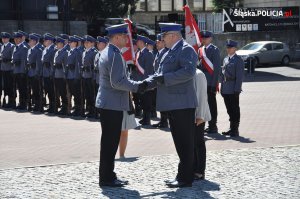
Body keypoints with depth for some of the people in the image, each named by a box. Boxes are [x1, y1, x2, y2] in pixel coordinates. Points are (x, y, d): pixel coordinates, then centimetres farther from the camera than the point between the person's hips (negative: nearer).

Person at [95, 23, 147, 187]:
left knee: (109, 141, 15)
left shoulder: (107, 52, 14)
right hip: (113, 104, -10)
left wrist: (136, 85, 16)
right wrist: (137, 86, -14)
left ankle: (107, 175, 22)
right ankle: (107, 178, 2)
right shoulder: (115, 55, -18)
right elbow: (117, 82, -23)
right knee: (110, 142, -4)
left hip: (106, 103, 10)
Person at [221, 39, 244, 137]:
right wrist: (222, 88, 13)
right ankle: (232, 128, 20)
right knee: (229, 110, 12)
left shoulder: (238, 60, -6)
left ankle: (235, 130, 4)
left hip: (233, 90, -7)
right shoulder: (225, 59, 17)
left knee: (235, 110, -1)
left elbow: (239, 76, -12)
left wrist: (237, 89, -17)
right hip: (226, 90, 7)